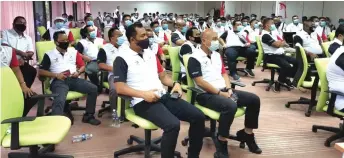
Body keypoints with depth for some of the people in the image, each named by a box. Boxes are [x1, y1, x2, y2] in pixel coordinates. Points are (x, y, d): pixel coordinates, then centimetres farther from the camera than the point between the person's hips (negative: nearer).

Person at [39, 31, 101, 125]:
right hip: (59, 81, -3)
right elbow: (41, 71, 4)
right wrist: (56, 75, -10)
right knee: (59, 100, -33)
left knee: (93, 88, -17)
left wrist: (78, 72, -2)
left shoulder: (74, 52, 21)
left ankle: (88, 115, -8)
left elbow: (82, 66, 21)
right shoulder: (49, 55, 10)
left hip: (74, 79, 4)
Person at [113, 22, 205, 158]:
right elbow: (119, 88, -10)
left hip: (163, 96, 7)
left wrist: (175, 84, 1)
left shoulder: (151, 54, 19)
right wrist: (144, 94, -22)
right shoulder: (122, 59, -2)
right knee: (173, 124, -33)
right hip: (142, 102, -7)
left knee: (198, 116, -7)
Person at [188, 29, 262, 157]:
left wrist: (228, 89, -1)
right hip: (206, 94, -8)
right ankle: (222, 144, -21)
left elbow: (224, 73, 18)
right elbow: (200, 81, -16)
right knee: (230, 106, -36)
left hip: (224, 90, 8)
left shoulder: (217, 55, 17)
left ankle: (247, 134, 12)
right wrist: (220, 93, -17)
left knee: (254, 99, -2)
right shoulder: (195, 58, -9)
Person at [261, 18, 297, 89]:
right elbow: (277, 44, -16)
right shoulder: (265, 35, -12)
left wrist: (281, 43, -2)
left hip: (279, 54, 10)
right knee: (287, 66, -29)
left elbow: (280, 43, 22)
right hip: (271, 56, -10)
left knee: (296, 61, 1)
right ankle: (281, 81, -6)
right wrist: (282, 42, 5)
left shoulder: (271, 33, 20)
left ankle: (286, 78, 11)